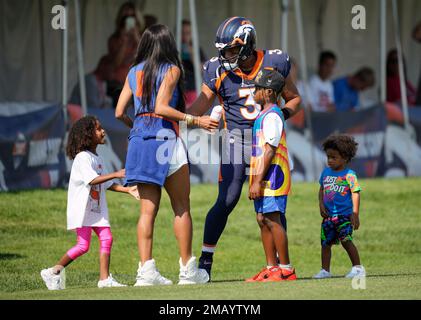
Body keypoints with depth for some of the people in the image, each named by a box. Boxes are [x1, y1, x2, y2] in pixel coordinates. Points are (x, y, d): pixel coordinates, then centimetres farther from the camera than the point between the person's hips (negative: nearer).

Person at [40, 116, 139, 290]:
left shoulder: (97, 159, 16)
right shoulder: (82, 157, -14)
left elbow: (107, 184, 18)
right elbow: (92, 180, -27)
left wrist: (128, 190, 8)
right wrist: (116, 174, -29)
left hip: (96, 208, 9)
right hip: (81, 208, -9)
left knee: (107, 238, -3)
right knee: (83, 245, -11)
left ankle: (105, 278, -2)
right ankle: (53, 272, 0)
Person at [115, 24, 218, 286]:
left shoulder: (134, 72, 13)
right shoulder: (171, 70, -4)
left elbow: (120, 112, 11)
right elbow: (161, 107, -16)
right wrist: (194, 120, -12)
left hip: (139, 139, 5)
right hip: (165, 136, -5)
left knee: (148, 208, 5)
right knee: (182, 207, 5)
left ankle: (146, 270, -3)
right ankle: (188, 270, 7)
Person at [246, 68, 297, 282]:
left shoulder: (271, 116, -14)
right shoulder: (263, 115, 18)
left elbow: (270, 151, -20)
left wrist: (258, 181, -22)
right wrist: (254, 182, 22)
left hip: (272, 176, -10)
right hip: (263, 178, 10)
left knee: (272, 220, -10)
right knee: (263, 220, 11)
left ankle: (286, 269, -9)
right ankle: (271, 268, 14)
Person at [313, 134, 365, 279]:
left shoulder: (349, 175, -7)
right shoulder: (326, 172, 11)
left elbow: (355, 194, -9)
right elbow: (321, 190, 21)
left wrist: (355, 214, -14)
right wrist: (321, 205, 5)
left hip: (344, 214, -6)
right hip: (328, 215, 6)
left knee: (346, 240, -16)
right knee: (325, 242, 8)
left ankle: (358, 267, -7)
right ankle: (325, 270, 17)